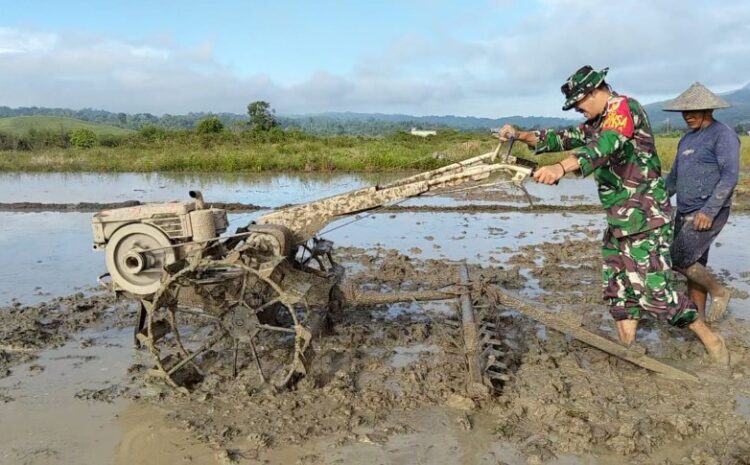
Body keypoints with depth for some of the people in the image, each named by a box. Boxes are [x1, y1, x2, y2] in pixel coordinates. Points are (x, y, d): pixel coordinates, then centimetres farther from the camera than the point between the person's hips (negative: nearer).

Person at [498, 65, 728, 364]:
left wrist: (562, 167, -48)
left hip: (645, 217, -9)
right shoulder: (597, 123, 15)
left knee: (653, 289, -8)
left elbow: (606, 144, -32)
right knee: (618, 287, 9)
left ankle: (710, 339, 11)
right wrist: (520, 135, -2)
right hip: (618, 220, 9)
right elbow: (564, 139, 14)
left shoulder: (624, 107, -13)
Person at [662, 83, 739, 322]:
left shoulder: (723, 135, -8)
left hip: (709, 214, -8)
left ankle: (718, 291, 8)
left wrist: (709, 211, -24)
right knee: (693, 266, 9)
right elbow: (674, 177, 22)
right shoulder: (687, 139, 16)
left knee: (679, 260, -14)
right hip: (685, 213, 8)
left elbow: (730, 176, -17)